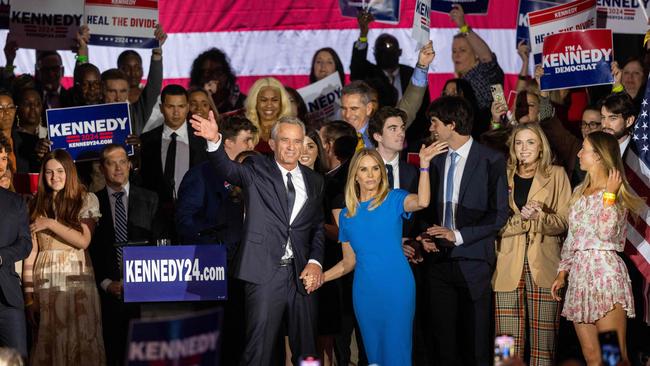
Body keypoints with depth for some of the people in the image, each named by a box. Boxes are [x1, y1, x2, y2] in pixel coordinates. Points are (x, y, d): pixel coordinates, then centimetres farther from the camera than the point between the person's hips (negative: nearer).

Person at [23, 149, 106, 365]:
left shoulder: (87, 200, 4)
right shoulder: (37, 205, 9)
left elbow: (83, 240, -6)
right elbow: (30, 251, 4)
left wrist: (51, 224, -9)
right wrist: (28, 294, -1)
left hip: (78, 284, -1)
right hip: (45, 286, 2)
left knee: (81, 343, -2)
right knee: (48, 345, 2)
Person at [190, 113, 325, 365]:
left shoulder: (314, 181, 13)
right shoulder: (257, 170, 1)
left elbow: (318, 228, 16)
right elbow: (228, 169, -19)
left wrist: (315, 261, 0)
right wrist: (214, 141, -38)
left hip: (301, 274, 4)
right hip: (265, 273, -4)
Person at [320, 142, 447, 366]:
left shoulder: (393, 200, 0)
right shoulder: (347, 215, 10)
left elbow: (422, 202, -23)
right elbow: (349, 262, 14)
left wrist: (424, 165, -32)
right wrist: (320, 277, 1)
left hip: (397, 288, -4)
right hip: (365, 291, 4)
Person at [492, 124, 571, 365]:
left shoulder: (556, 175, 11)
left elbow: (564, 221, 4)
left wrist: (540, 217, -15)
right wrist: (520, 218, -12)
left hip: (543, 267, -1)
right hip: (508, 269, 1)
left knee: (544, 344, -5)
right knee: (509, 345, -5)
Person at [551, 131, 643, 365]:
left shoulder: (616, 193, -3)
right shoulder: (579, 193, 18)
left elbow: (607, 233, -19)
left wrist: (609, 195, -14)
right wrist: (562, 273, 14)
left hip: (605, 272, -7)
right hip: (579, 274, 7)